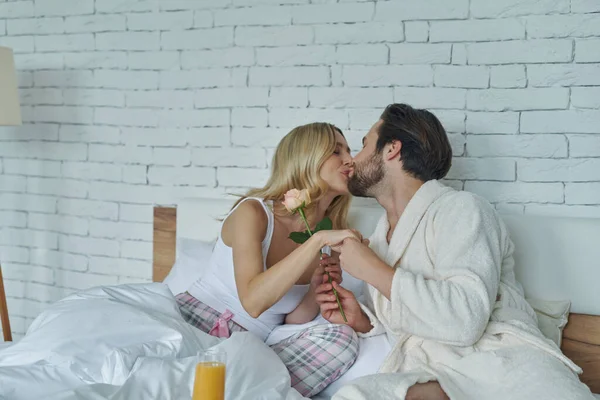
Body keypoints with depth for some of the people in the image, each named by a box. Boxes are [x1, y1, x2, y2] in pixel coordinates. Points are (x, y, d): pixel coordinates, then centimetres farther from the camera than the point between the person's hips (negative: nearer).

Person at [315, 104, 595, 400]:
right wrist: (361, 320, 7)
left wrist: (373, 270, -11)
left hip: (501, 361, -5)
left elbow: (464, 319, -17)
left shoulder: (459, 208, -1)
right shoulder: (377, 242, 20)